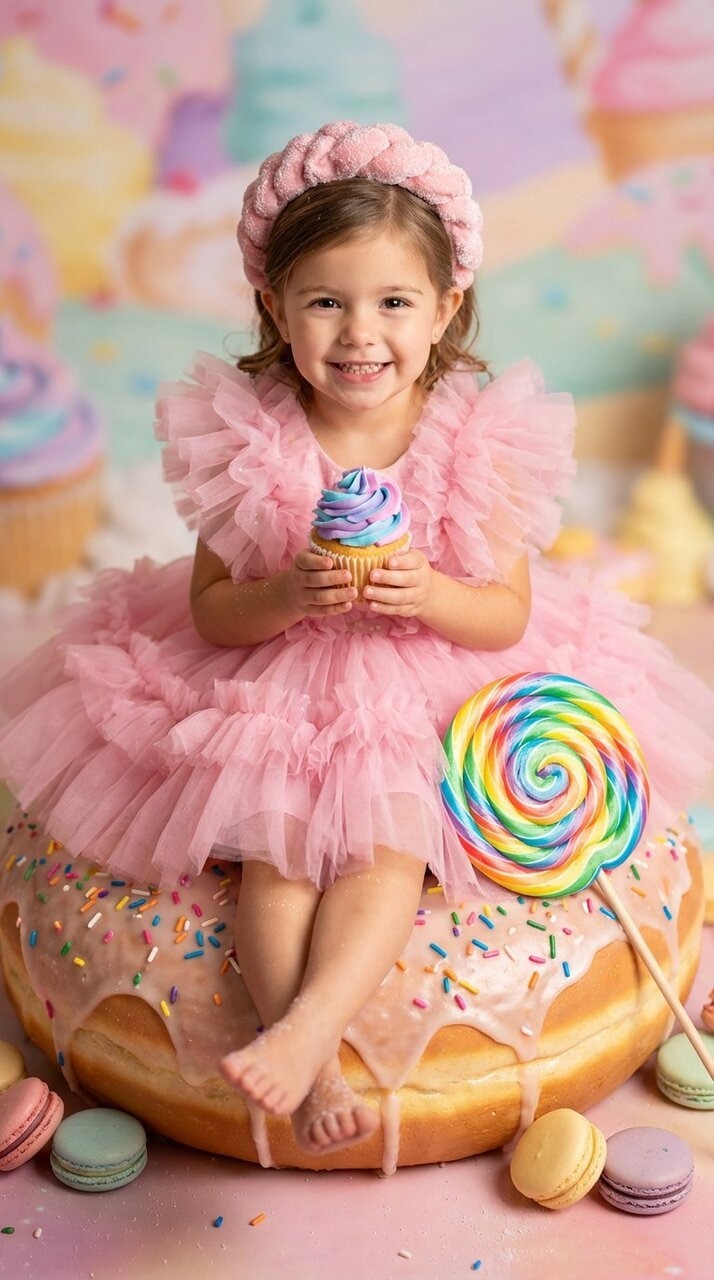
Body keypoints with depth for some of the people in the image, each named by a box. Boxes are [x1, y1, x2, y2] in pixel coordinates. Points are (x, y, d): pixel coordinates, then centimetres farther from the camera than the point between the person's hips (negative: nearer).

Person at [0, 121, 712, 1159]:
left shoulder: (475, 444, -10)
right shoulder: (246, 442, -10)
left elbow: (508, 614, -5)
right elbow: (210, 613, -5)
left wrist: (425, 592, -26)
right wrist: (289, 597, -26)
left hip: (433, 694, 0)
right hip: (275, 696, 1)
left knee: (389, 849, -22)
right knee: (273, 852, -17)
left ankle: (300, 1029, -25)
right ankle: (313, 1067, -16)